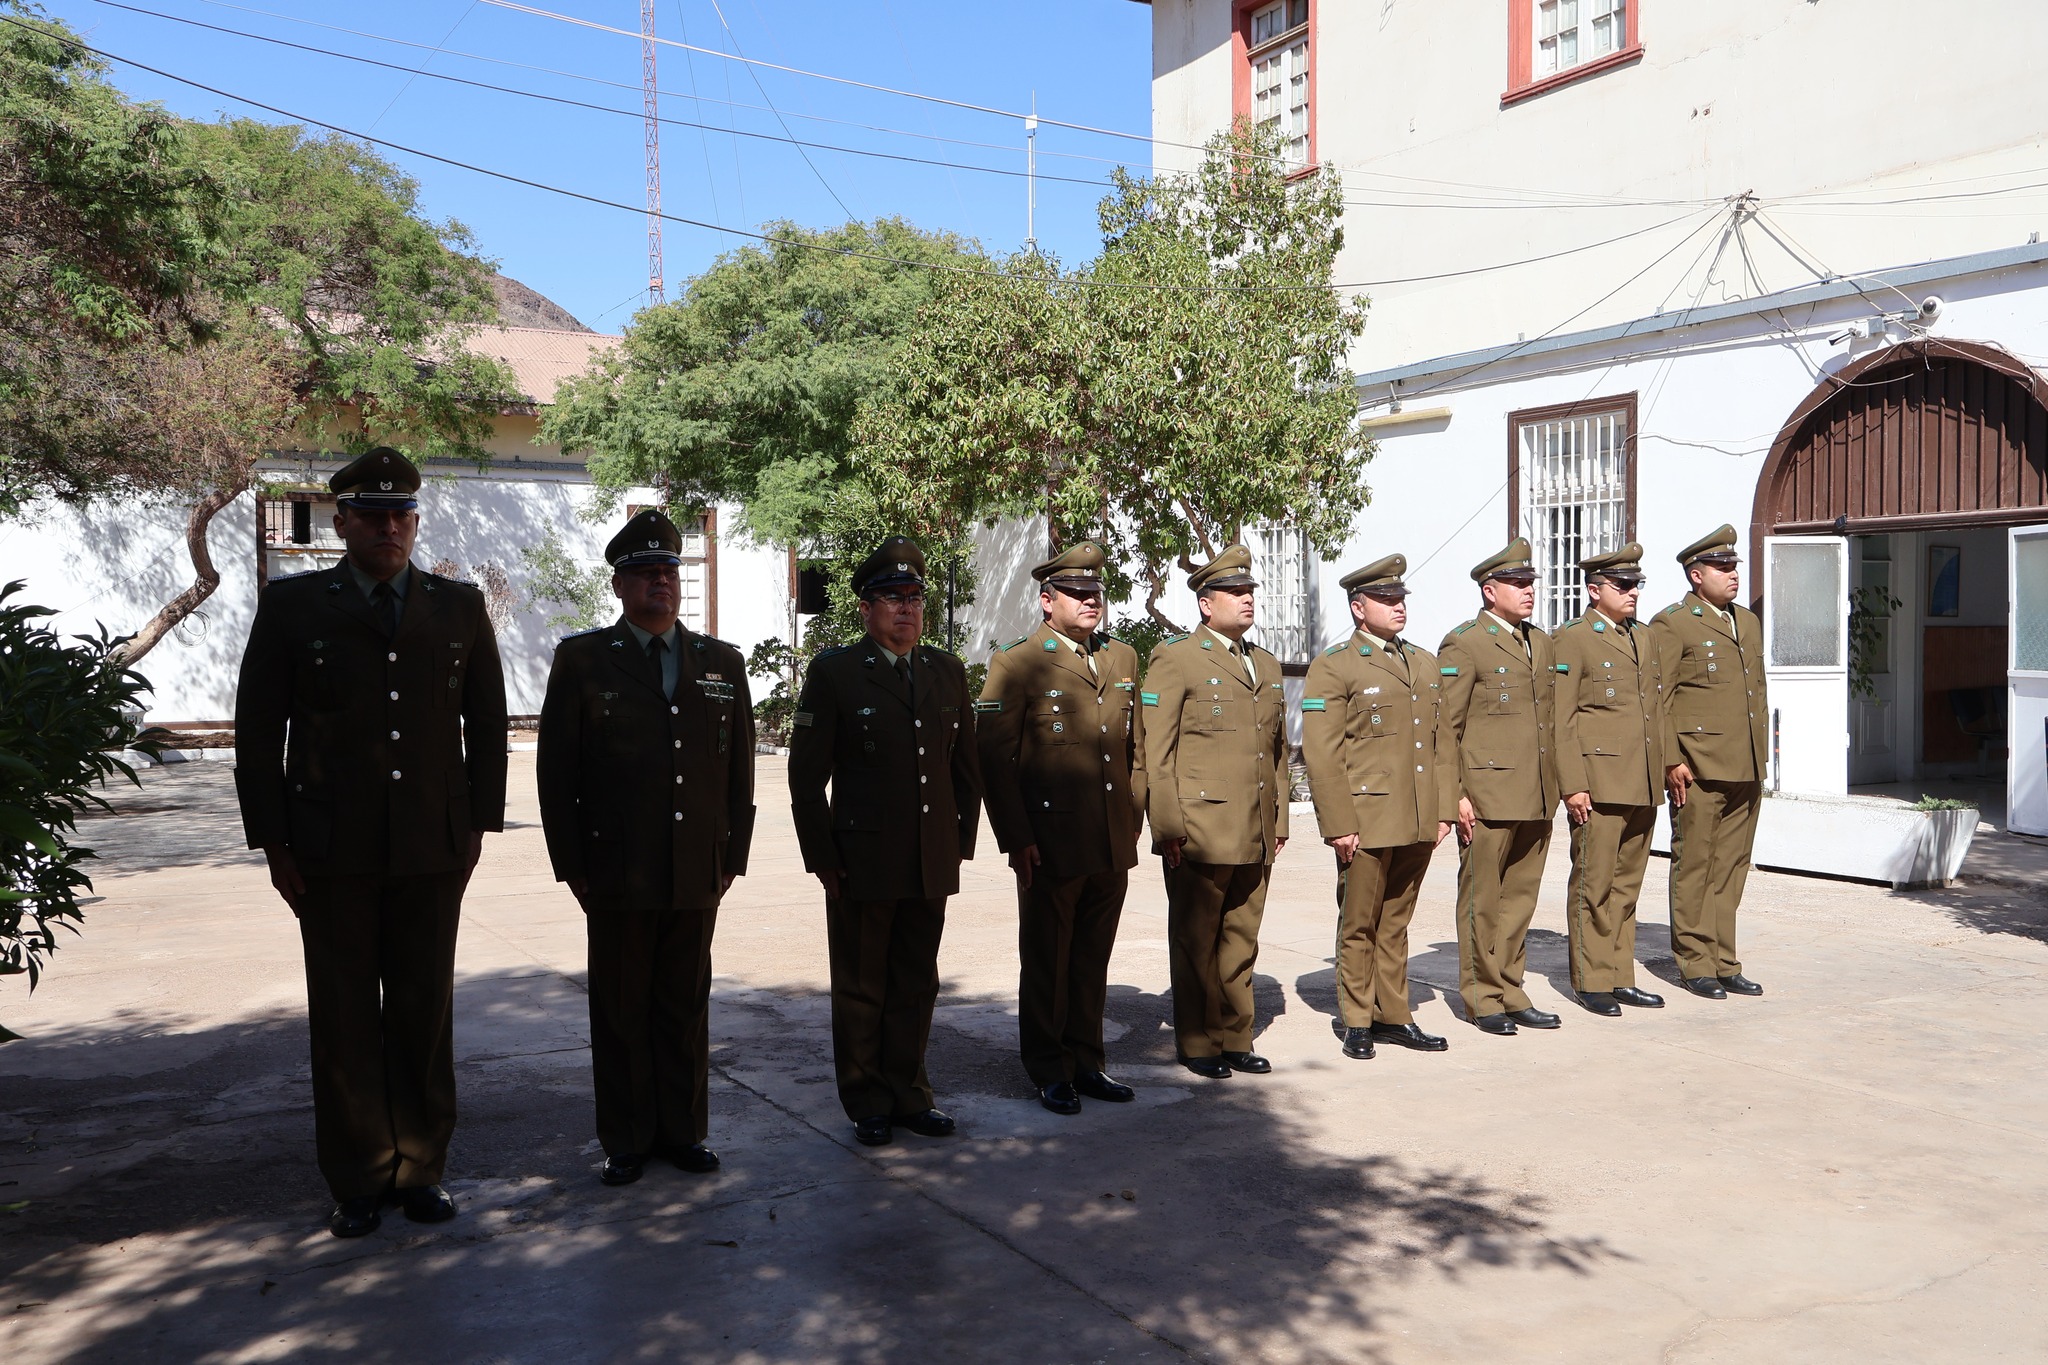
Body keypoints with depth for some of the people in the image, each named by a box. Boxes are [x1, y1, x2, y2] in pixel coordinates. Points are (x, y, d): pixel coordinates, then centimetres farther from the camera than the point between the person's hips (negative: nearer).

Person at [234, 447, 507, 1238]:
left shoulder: (460, 608, 7)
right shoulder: (292, 606, 2)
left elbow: (487, 724, 11)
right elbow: (258, 734, 3)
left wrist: (479, 823, 5)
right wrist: (275, 843, -2)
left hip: (434, 848, 1)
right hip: (332, 853, -1)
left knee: (425, 1015, 8)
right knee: (344, 1021, 7)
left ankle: (421, 1170, 21)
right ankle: (357, 1182, 19)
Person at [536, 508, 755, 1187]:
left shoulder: (722, 663, 9)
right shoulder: (581, 661, 1)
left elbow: (739, 770, 11)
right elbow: (556, 773, 0)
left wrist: (732, 857, 6)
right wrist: (573, 868, -3)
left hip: (698, 874, 2)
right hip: (617, 873, -2)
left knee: (686, 1008, 10)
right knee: (621, 1011, 7)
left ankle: (683, 1131, 23)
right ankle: (626, 1142, 20)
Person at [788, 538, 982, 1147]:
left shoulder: (947, 672, 9)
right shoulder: (834, 673, -4)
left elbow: (966, 767, 15)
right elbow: (807, 776, -5)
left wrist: (962, 841, 10)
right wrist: (823, 858, -7)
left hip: (932, 865, 4)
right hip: (862, 863, -4)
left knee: (916, 988, 13)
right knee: (860, 991, 8)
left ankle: (907, 1094, 26)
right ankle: (867, 1104, 22)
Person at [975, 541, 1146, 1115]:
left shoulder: (1123, 659, 12)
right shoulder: (1016, 663, -7)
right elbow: (993, 759, -9)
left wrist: (1134, 821, 12)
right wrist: (1016, 840, -12)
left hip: (1113, 847, 5)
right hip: (1051, 845, -5)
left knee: (1093, 961, 14)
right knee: (1046, 963, 7)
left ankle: (1086, 1062, 27)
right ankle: (1050, 1074, 20)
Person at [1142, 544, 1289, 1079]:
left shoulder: (1266, 665, 17)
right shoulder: (1175, 659, -4)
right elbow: (1155, 751, -8)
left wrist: (1279, 820, 15)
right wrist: (1168, 827, -12)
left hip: (1256, 836, 6)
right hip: (1201, 832, -6)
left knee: (1241, 943, 12)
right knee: (1196, 944, 5)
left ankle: (1235, 1039, 23)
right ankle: (1198, 1045, 16)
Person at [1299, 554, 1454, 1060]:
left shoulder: (1425, 664, 15)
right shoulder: (1333, 667, -6)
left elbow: (1439, 744, 17)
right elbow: (1320, 753, -10)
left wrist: (1443, 809, 10)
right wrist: (1338, 825, -14)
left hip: (1417, 824, 6)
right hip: (1365, 820, -5)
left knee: (1396, 923, 14)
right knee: (1359, 925, 5)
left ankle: (1393, 1017, 23)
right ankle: (1357, 1022, 17)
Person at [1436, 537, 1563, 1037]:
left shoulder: (1540, 643, 16)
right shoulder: (1463, 644, -7)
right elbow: (1445, 727, -9)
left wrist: (1559, 784, 16)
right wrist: (1456, 795, -13)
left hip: (1536, 796, 7)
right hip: (1488, 794, -7)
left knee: (1520, 897, 12)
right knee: (1483, 900, 2)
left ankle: (1511, 992, 21)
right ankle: (1483, 999, 13)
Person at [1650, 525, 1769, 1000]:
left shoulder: (1748, 622, 18)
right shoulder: (1672, 624, -5)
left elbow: (1758, 691, 22)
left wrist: (1761, 756, 17)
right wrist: (1671, 761, -15)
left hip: (1746, 770, 7)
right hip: (1698, 768, -7)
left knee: (1731, 868, 10)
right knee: (1694, 867, 0)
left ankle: (1724, 963, 17)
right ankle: (1694, 965, 8)